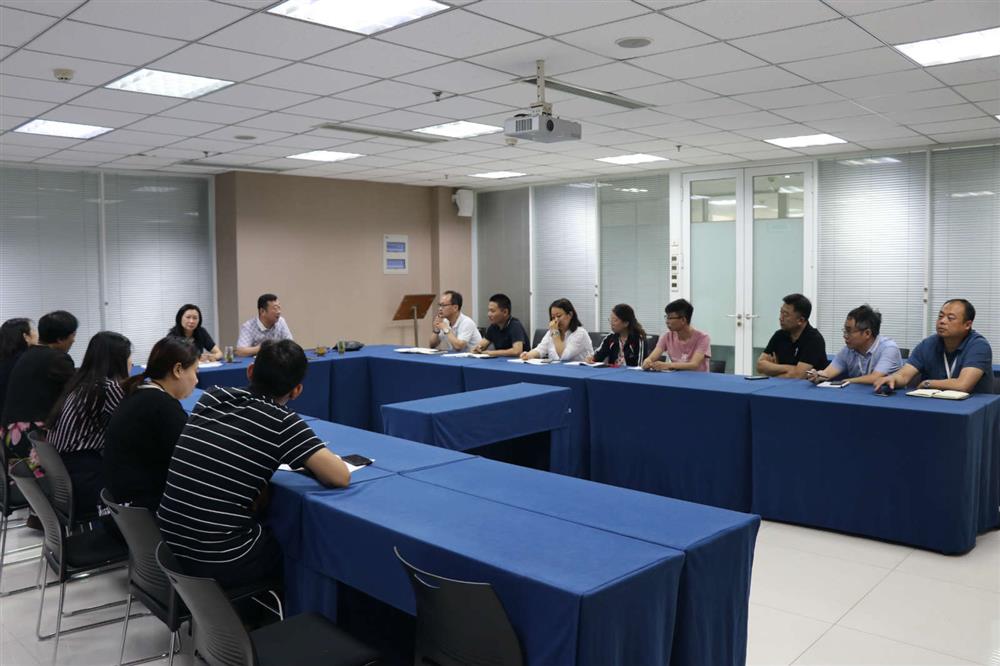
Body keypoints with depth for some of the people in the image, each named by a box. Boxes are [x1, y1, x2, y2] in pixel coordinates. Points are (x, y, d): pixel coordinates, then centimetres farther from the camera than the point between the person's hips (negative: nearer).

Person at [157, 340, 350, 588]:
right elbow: (341, 477, -14)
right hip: (219, 561, -6)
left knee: (267, 526, 32)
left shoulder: (210, 397, 2)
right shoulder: (280, 421, -14)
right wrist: (314, 458, 6)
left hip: (169, 546, 6)